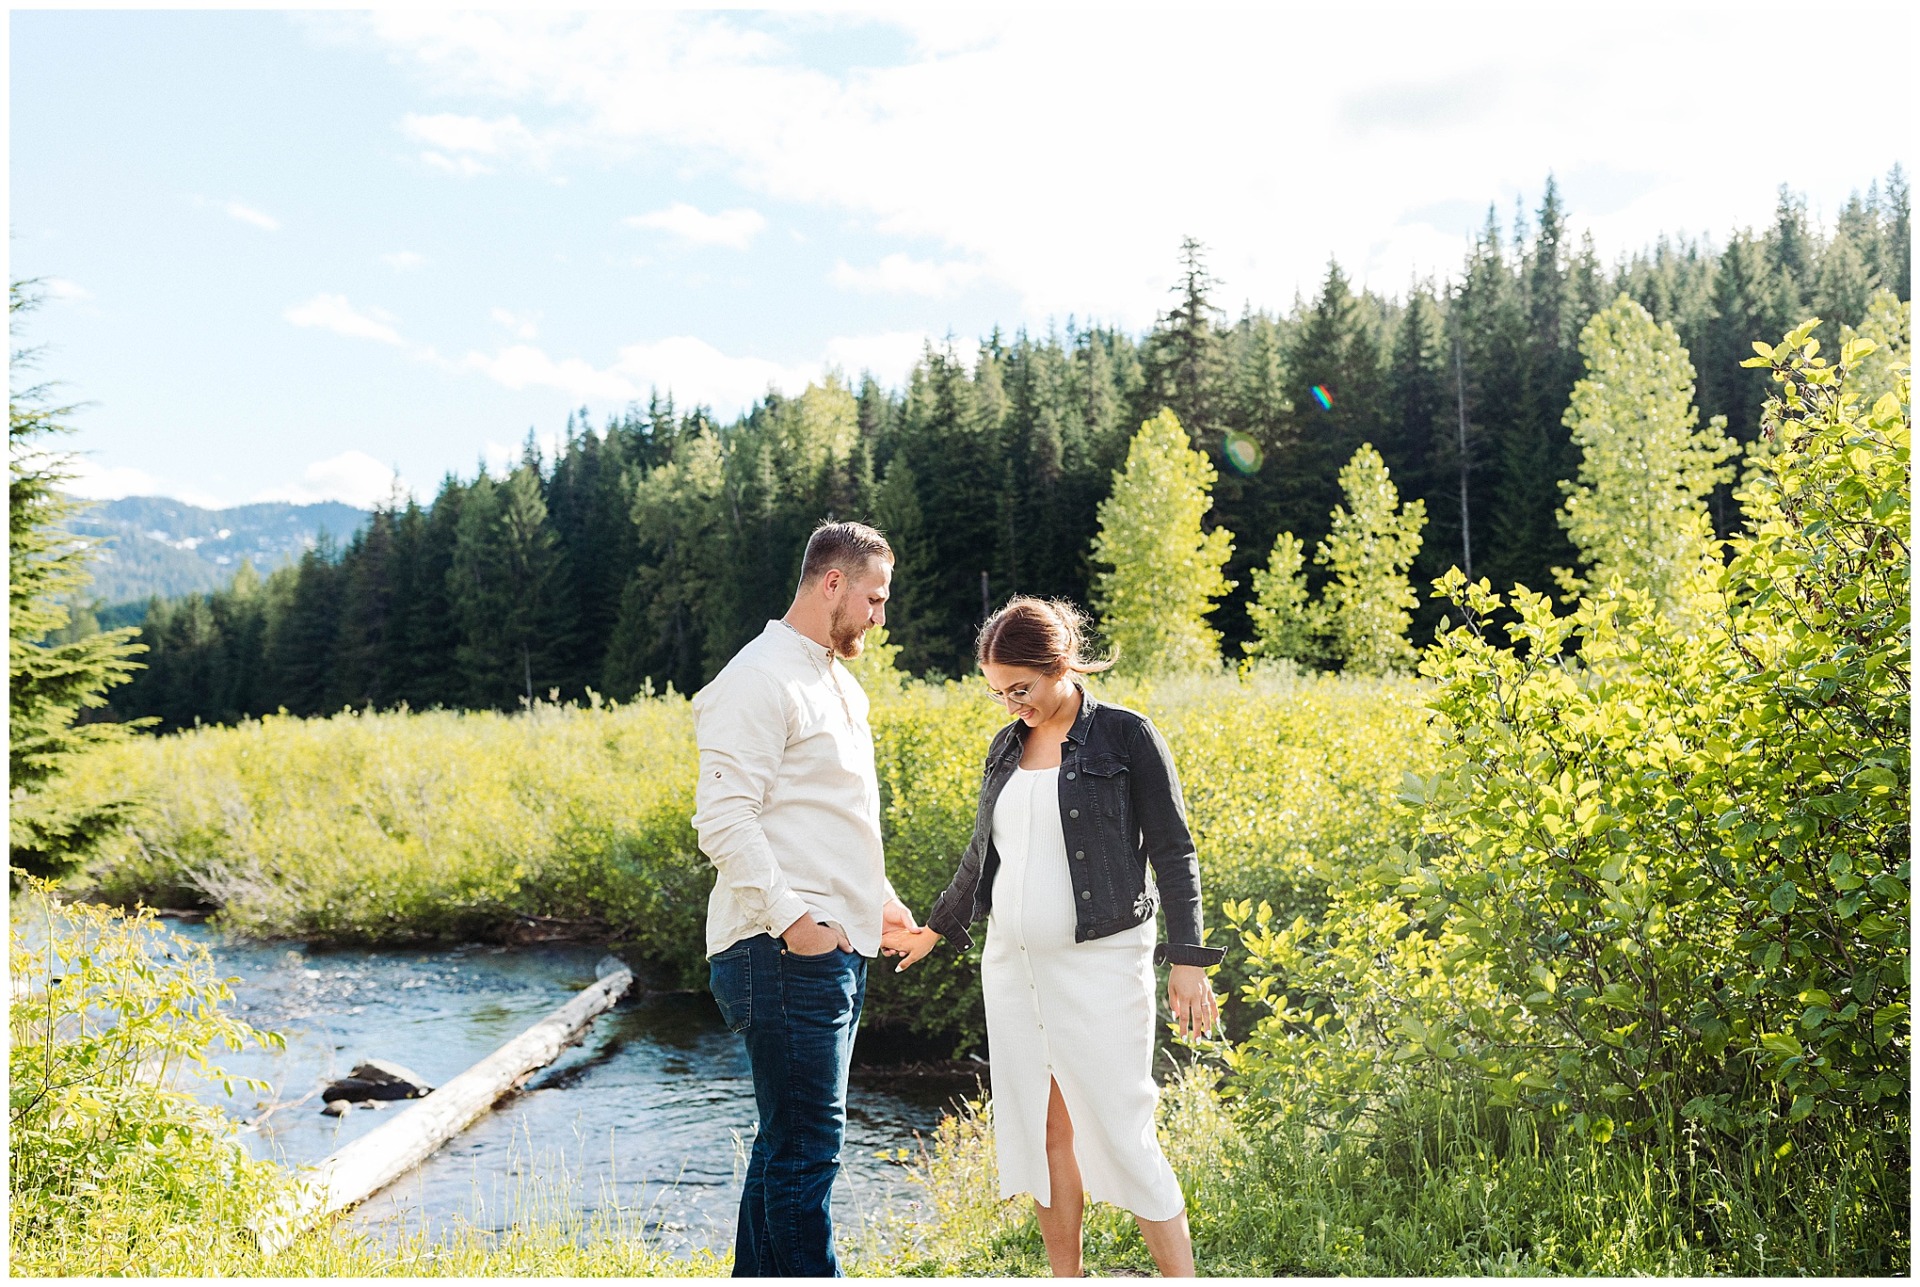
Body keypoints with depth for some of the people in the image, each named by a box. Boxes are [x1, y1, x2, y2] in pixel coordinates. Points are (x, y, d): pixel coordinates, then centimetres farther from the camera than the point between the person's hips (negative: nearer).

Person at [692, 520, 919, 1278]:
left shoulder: (838, 684, 20)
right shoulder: (760, 681, -12)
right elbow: (724, 819, -19)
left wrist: (878, 897, 22)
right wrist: (792, 917, -24)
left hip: (836, 948, 10)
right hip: (786, 951, -10)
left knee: (789, 1144, 14)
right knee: (806, 1146, -7)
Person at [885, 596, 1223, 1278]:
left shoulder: (1127, 737, -7)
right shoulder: (1006, 747, 10)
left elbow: (1173, 853, -6)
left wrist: (1188, 960, -10)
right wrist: (936, 927, 29)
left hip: (1100, 964, -6)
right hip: (1013, 964, 6)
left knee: (1118, 1130, -7)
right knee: (1043, 1130, 8)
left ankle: (1183, 1278, 3)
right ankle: (1066, 1279, 18)